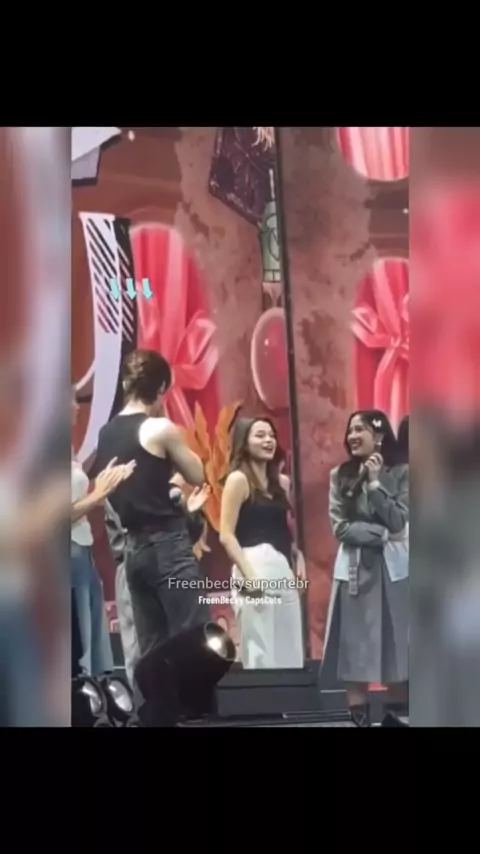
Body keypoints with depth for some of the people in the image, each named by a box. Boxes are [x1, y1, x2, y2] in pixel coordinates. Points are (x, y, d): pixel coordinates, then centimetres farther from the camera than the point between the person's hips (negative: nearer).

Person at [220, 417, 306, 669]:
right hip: (256, 567, -8)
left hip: (283, 570, 8)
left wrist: (298, 558, 6)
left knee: (289, 653, 8)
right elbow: (226, 535, -11)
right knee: (259, 652, -8)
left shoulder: (281, 482, 17)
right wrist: (248, 574, -20)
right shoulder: (238, 480, -4)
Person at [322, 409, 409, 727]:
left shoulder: (400, 473, 0)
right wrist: (381, 534, -13)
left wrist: (375, 482, -14)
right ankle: (360, 719, 2)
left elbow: (398, 523, -10)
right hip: (355, 569, 1)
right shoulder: (340, 476, 4)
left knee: (395, 643, 2)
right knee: (356, 646, -1)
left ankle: (395, 716, 11)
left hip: (392, 569, -1)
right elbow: (340, 528, -3)